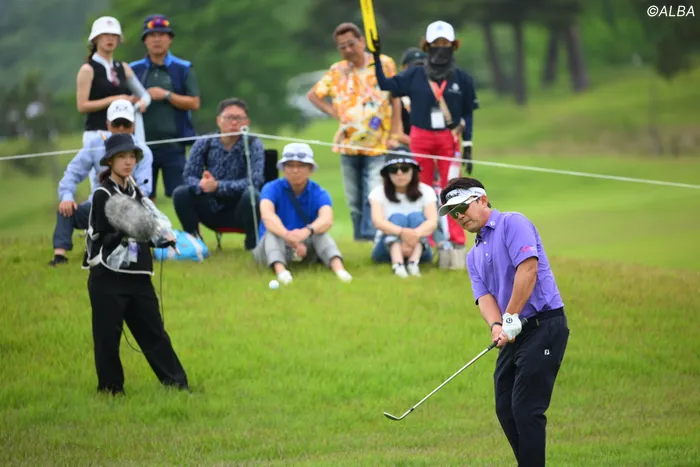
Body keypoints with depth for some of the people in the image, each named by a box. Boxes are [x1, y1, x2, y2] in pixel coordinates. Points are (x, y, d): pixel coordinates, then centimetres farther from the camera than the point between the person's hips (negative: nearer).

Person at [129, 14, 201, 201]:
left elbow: (194, 103, 0)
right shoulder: (133, 70, 10)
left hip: (173, 142, -2)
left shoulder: (183, 69, 5)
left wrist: (166, 95, -11)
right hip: (143, 143, 2)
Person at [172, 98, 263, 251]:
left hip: (238, 211, -2)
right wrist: (201, 185, -33)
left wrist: (218, 186, -34)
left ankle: (253, 244, -14)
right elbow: (189, 176, -7)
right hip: (211, 209, 2)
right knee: (180, 193, -21)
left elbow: (255, 181, -22)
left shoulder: (253, 145, -10)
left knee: (251, 195, -34)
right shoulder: (204, 144, -4)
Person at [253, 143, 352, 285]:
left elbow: (327, 220, -29)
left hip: (306, 250, 1)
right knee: (272, 232, -31)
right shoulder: (272, 188, -10)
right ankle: (280, 269, -60)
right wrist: (288, 236, -51)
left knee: (321, 233, -26)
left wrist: (306, 231, -52)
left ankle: (338, 267, -52)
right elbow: (267, 216, -31)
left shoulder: (318, 193, -7)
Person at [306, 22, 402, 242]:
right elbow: (313, 95, 18)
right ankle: (360, 237, 16)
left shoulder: (384, 64, 0)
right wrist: (334, 112, 4)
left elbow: (395, 101, 2)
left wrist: (394, 135, -4)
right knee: (354, 200, 8)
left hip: (378, 144, -3)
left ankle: (371, 236, -20)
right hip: (349, 145, 3)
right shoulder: (337, 71, 7)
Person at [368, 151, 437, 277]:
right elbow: (378, 221, -23)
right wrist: (402, 232, -43)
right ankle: (397, 264, -53)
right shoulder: (379, 193, -4)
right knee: (396, 217, -26)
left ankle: (414, 262, -48)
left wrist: (416, 234, -41)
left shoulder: (425, 191, -3)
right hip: (388, 248, -1)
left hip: (418, 248, 1)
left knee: (416, 216, -23)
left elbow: (432, 222, -19)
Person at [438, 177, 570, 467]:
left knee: (526, 408, -12)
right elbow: (484, 295, 5)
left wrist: (510, 317, -18)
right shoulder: (474, 256, 20)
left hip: (543, 325, -9)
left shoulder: (513, 223, -5)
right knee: (506, 408, 7)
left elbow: (528, 268, -19)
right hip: (515, 334, 9)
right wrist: (496, 326, -17)